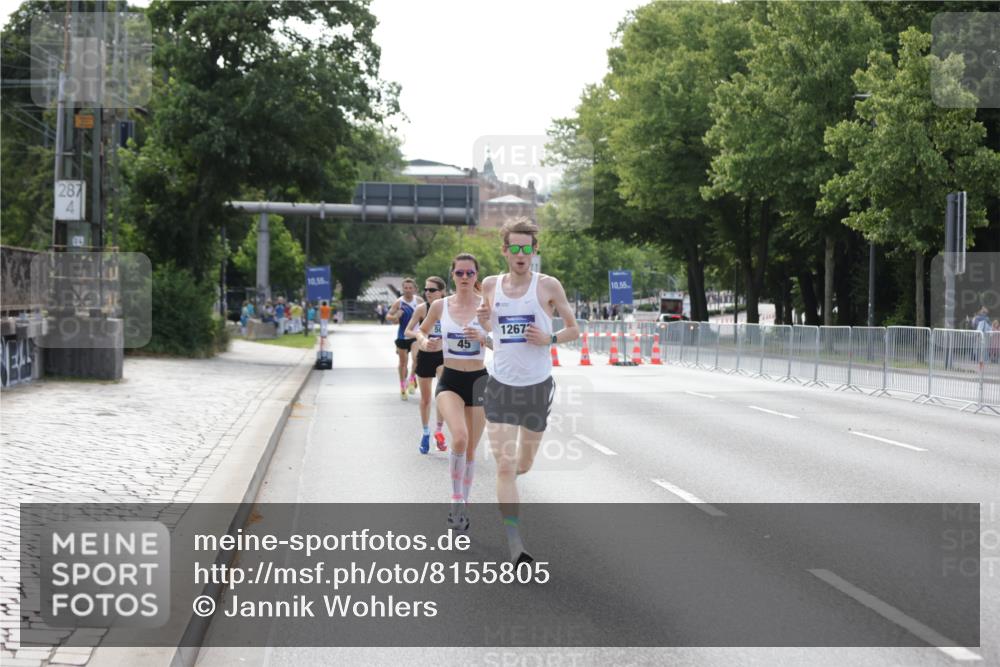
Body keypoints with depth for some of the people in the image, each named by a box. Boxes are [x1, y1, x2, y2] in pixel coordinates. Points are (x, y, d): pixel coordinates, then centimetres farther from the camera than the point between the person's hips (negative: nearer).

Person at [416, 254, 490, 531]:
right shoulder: (440, 306, 1)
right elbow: (421, 330, 18)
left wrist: (484, 338, -19)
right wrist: (424, 342, -4)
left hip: (478, 381, 1)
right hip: (450, 381, -1)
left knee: (470, 448, 9)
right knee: (460, 437, -26)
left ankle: (463, 504, 27)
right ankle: (457, 499, -13)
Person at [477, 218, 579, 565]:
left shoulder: (548, 285, -4)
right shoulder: (490, 285, 4)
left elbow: (574, 329, 4)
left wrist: (550, 338, -16)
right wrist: (481, 320, -3)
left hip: (537, 385, -1)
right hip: (501, 385, 1)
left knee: (523, 464, 11)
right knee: (504, 465, -10)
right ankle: (515, 546, -9)